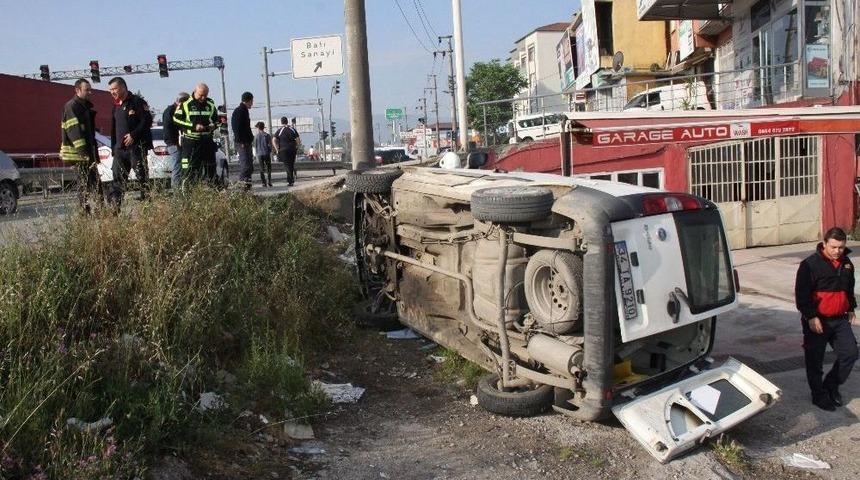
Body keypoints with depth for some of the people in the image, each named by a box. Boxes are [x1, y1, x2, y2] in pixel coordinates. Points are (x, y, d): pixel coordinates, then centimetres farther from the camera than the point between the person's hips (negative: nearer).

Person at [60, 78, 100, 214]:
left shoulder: (86, 106, 21)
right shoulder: (71, 106, -10)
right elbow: (73, 130, -20)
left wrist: (94, 152, 24)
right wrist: (83, 150, -27)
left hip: (88, 152, 10)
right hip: (78, 152, -10)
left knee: (95, 182, 9)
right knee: (84, 183, -9)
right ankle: (86, 212, -7)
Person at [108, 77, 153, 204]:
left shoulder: (137, 102, -4)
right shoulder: (116, 105, 19)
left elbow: (147, 121, -13)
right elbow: (113, 129, 22)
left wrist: (133, 135, -18)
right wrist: (113, 147, 16)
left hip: (137, 147, -7)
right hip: (120, 149, 7)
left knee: (142, 176, -4)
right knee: (118, 178, 6)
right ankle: (115, 206, 8)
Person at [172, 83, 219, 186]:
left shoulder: (211, 105, 11)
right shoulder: (185, 104, -3)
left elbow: (216, 120, 22)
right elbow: (176, 119, -6)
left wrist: (214, 125, -2)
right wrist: (194, 126, -15)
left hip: (207, 140, 5)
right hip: (190, 140, -5)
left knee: (210, 166, 10)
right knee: (189, 168, -8)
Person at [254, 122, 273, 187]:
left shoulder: (256, 136, 0)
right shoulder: (267, 135, -1)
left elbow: (255, 146, 5)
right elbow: (270, 145, -1)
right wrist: (270, 152, 10)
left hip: (259, 154, 0)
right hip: (267, 154, 0)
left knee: (261, 169, 5)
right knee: (269, 168, 8)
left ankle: (264, 183, 1)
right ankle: (269, 181, -2)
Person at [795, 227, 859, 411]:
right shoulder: (810, 264, -15)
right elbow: (801, 294, -16)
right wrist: (811, 317, -19)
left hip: (840, 320, 6)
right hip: (817, 321, -6)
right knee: (815, 360, 3)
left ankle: (831, 385, 22)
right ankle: (819, 395, 19)